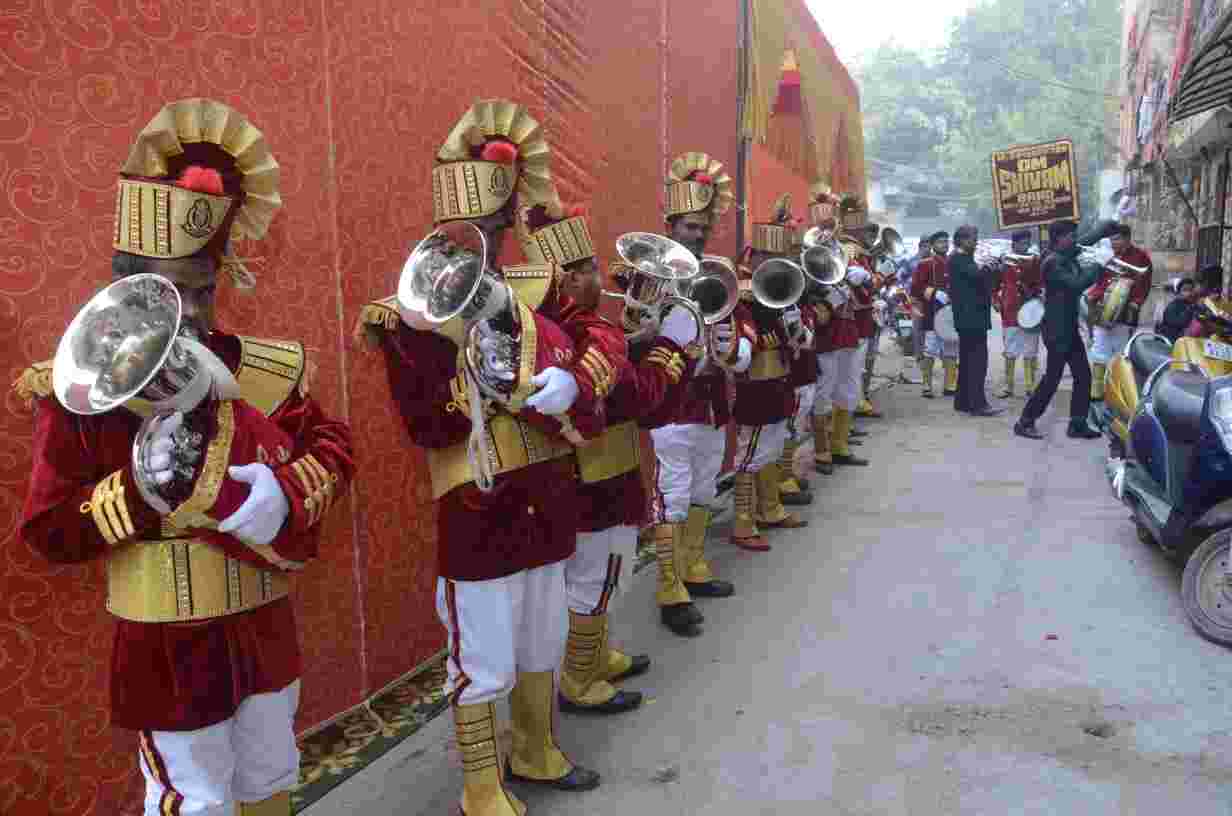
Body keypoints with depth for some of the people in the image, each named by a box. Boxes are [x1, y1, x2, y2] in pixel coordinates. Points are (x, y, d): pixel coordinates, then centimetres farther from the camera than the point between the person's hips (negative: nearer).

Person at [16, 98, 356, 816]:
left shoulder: (269, 370, -5)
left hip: (266, 624, 4)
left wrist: (285, 495, -18)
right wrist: (141, 488, -26)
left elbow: (334, 449, 1)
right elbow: (48, 531, -11)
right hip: (168, 644, -4)